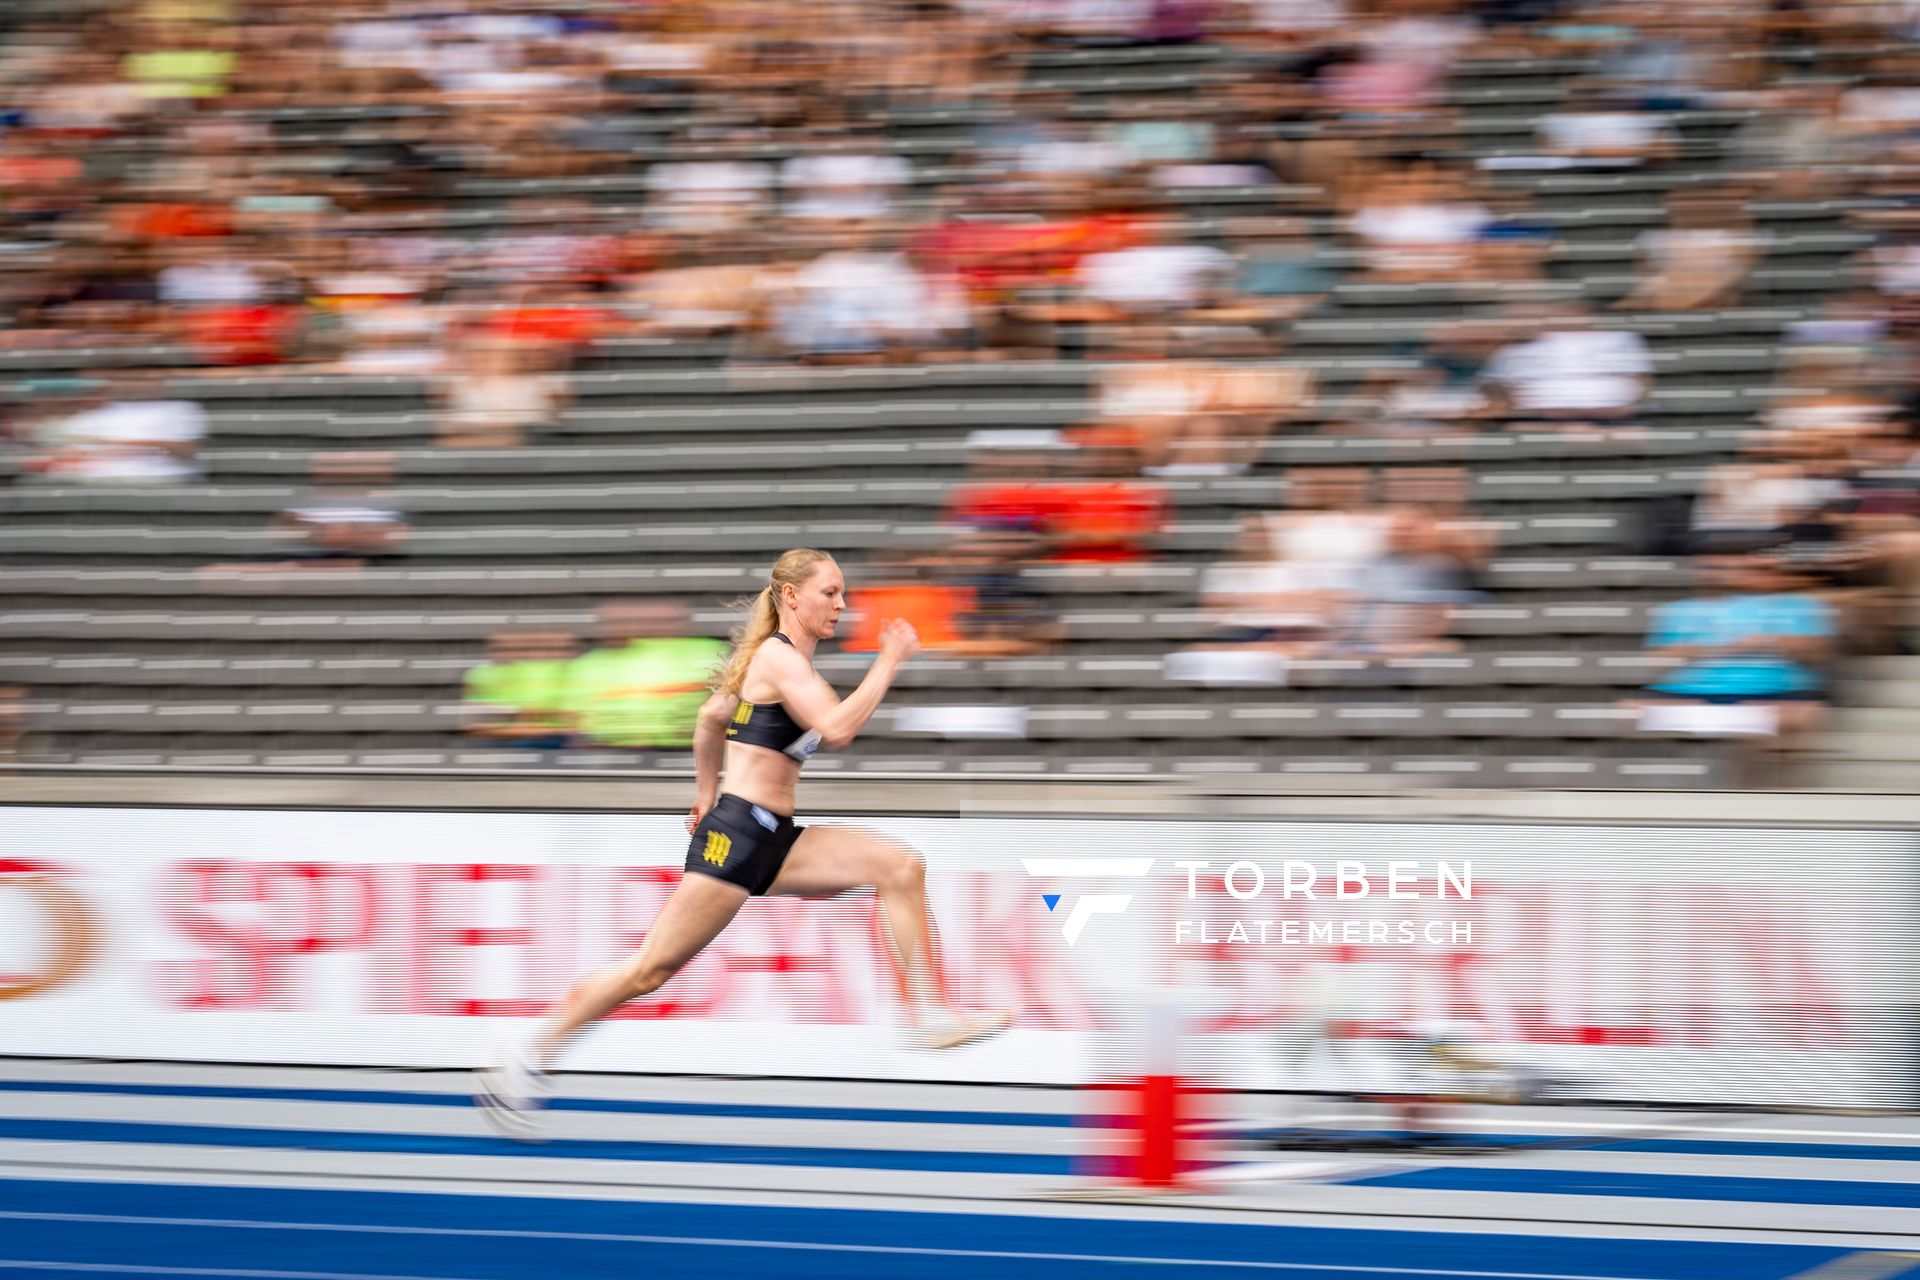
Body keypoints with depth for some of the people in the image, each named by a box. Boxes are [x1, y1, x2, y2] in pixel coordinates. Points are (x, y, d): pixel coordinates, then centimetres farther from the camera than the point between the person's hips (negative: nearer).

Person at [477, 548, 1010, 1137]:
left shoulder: (786, 660, 17)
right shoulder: (778, 656, -12)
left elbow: (711, 718, 29)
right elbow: (836, 729, -25)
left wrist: (707, 794, 36)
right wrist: (888, 662, -19)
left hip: (775, 840, 9)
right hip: (736, 834, -9)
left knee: (900, 867, -4)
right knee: (652, 968, -8)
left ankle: (933, 1014, -6)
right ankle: (524, 1062, 2)